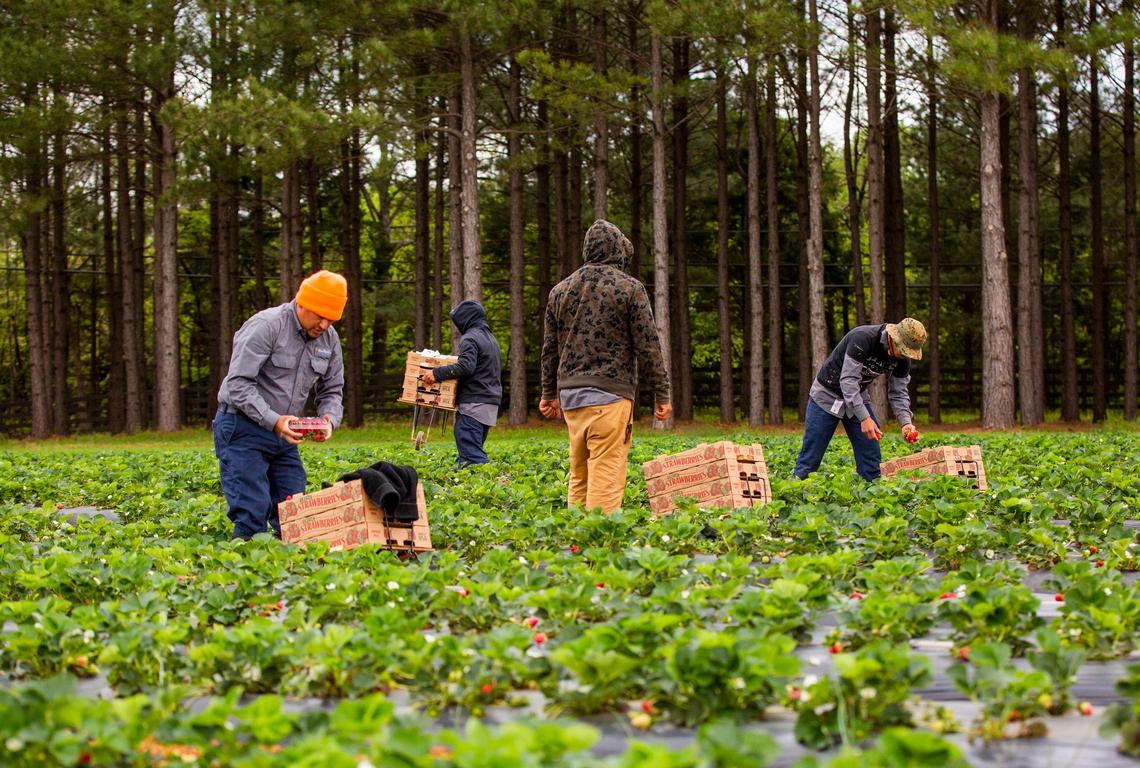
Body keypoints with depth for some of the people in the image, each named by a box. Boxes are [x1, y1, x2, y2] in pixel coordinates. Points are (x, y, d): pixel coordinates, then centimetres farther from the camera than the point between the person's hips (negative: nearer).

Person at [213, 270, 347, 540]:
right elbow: (238, 383, -20)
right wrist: (273, 420, -29)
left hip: (283, 436, 7)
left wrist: (329, 419, -9)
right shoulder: (266, 326, -16)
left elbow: (331, 391, 14)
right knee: (252, 516, -13)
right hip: (242, 428, -7)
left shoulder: (329, 338, 6)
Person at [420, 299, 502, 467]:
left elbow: (466, 366, -24)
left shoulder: (470, 338, -10)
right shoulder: (491, 337, 20)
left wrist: (437, 373, -20)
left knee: (470, 450, -13)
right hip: (491, 402, 10)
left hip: (473, 403, -10)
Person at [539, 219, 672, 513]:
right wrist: (661, 393, 2)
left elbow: (550, 348, 17)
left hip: (570, 395, 5)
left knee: (579, 475, 11)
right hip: (610, 395, -5)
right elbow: (648, 346, -3)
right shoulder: (629, 288, -2)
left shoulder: (560, 290, 13)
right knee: (606, 477, -8)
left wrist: (549, 393, 26)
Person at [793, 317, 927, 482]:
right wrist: (864, 418, -40)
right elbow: (848, 380, -34)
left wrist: (906, 422, -22)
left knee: (871, 457, -2)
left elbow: (898, 393, -4)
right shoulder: (862, 339, -32)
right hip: (827, 394, -6)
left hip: (858, 397, 6)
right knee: (810, 459, -6)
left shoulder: (902, 358, -12)